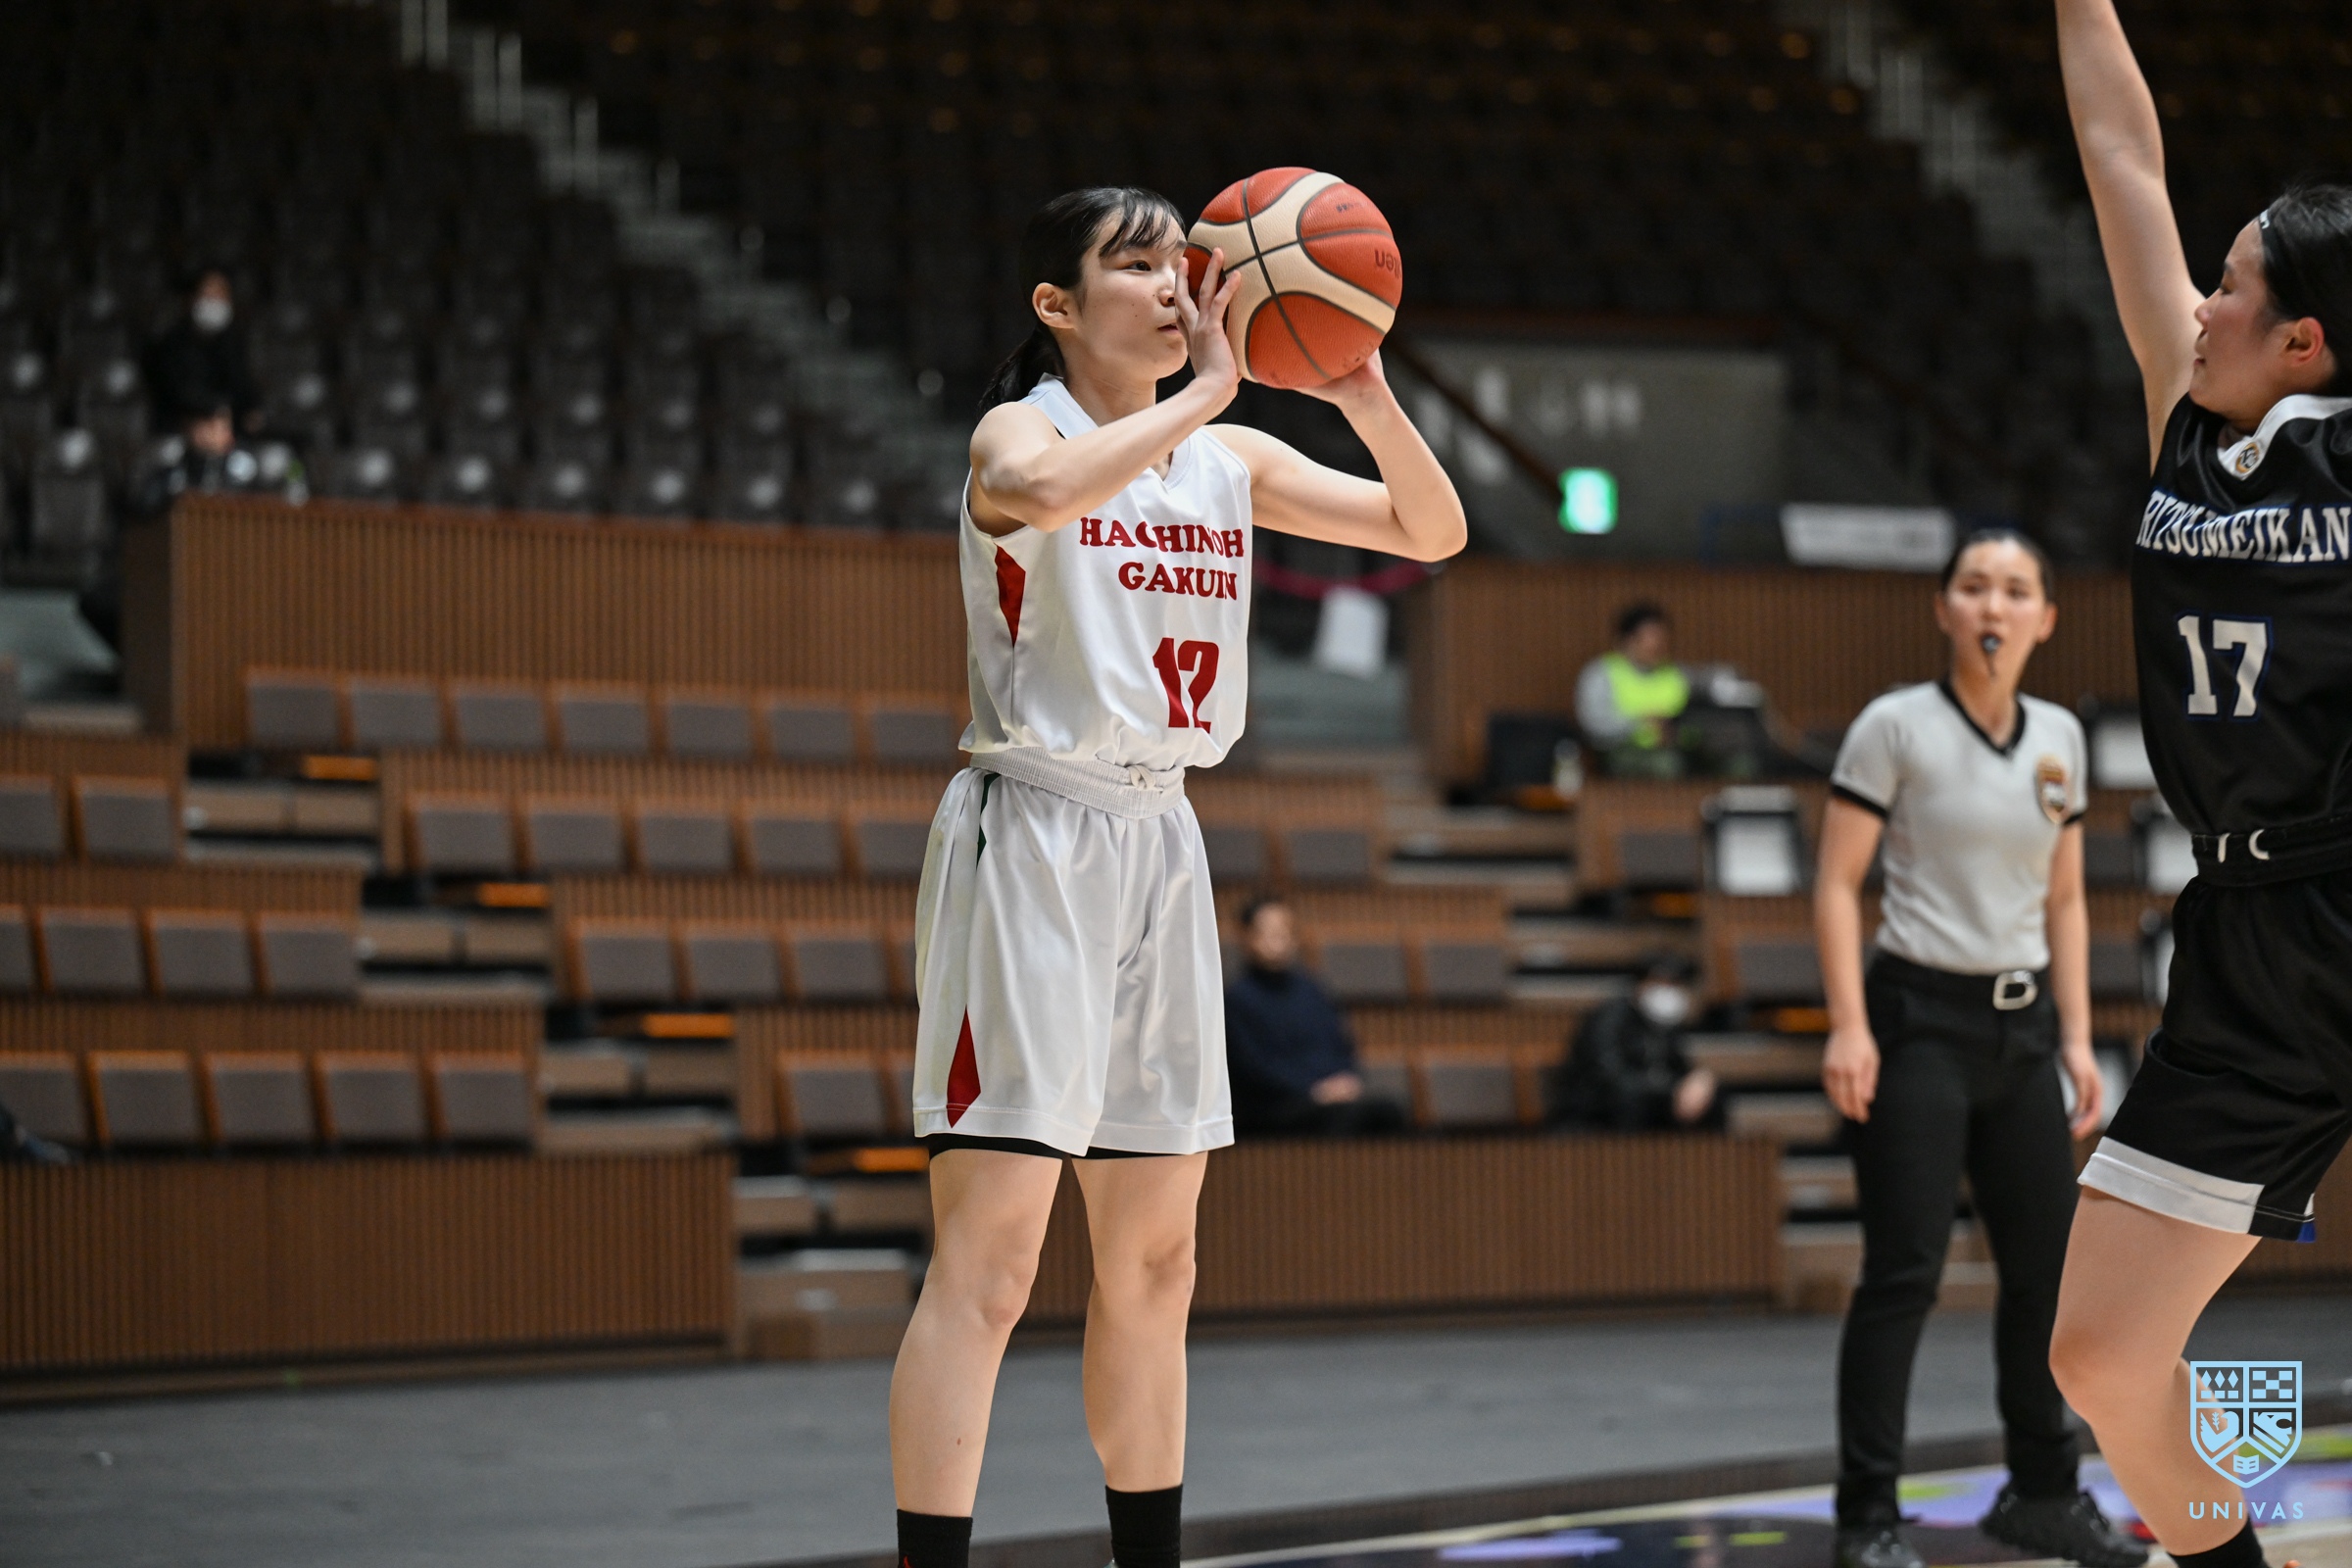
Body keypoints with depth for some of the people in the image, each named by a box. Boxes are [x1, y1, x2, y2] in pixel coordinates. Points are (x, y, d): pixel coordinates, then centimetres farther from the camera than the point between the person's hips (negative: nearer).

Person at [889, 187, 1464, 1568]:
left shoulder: (1230, 460, 11)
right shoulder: (1019, 434, -8)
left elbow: (1433, 531, 9)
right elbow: (1043, 492, -33)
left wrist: (1366, 396, -7)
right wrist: (1207, 387, -24)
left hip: (1161, 841, 7)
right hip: (1034, 838, -7)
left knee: (1155, 1263, 12)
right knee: (988, 1264, -13)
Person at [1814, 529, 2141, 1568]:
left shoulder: (2059, 739, 9)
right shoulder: (1895, 727, -7)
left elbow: (2064, 901, 14)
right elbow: (1837, 885, -9)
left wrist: (2077, 1038, 9)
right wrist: (1849, 1026, -16)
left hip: (2022, 1025, 6)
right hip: (1922, 1019, -6)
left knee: (2046, 1266, 9)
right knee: (1904, 1273, -8)